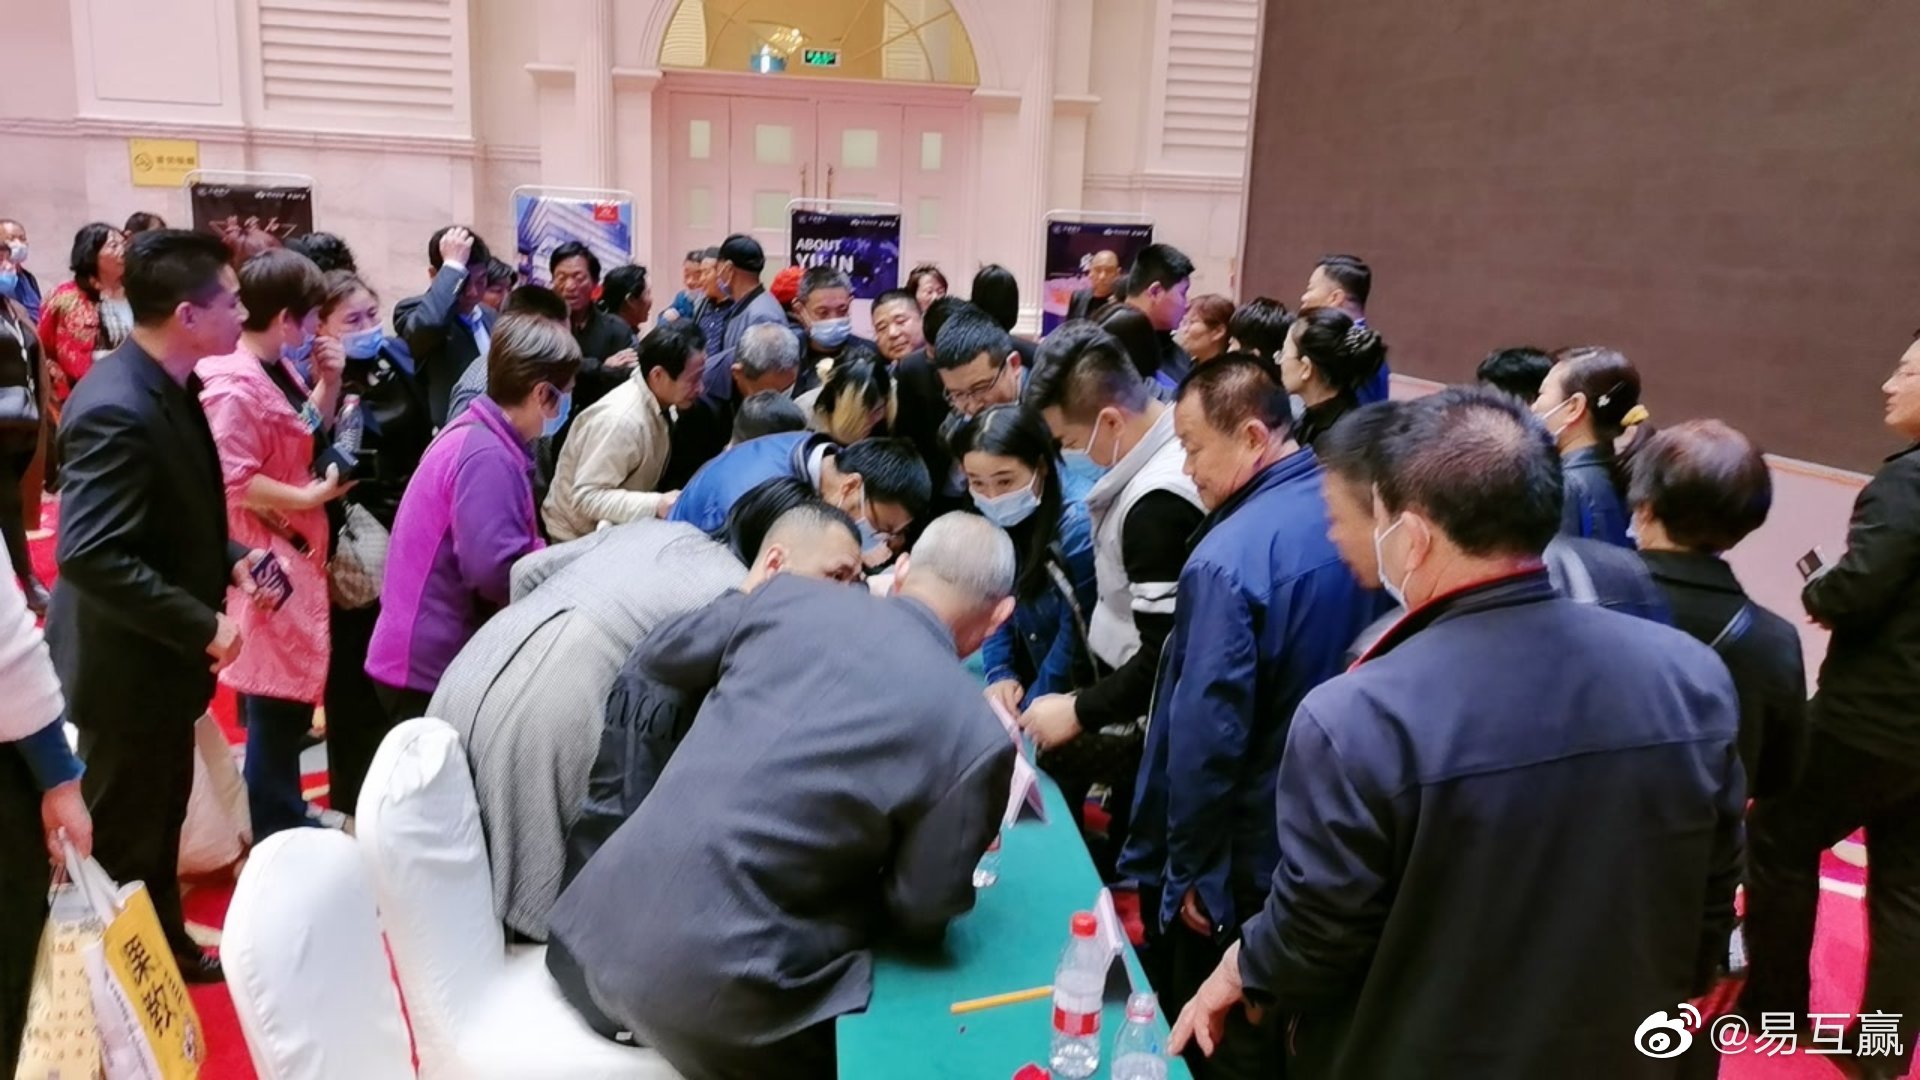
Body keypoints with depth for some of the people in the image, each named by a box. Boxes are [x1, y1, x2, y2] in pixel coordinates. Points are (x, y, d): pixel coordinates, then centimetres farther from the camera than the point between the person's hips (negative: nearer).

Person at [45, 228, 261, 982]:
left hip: (161, 655, 9)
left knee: (162, 818, 24)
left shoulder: (166, 386, 3)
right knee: (125, 841, 10)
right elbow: (93, 556, -32)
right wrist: (204, 626, -27)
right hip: (130, 665, -9)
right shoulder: (117, 410, -28)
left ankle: (165, 949, 42)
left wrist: (230, 559, -1)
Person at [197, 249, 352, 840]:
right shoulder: (234, 386, -21)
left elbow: (308, 437, 16)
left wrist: (328, 383, 3)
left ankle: (287, 816, 33)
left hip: (298, 553, 10)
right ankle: (276, 833, 15)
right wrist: (310, 496, -18)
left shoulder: (279, 370, 8)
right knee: (276, 699, 1)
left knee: (295, 691, 19)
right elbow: (232, 482, -25)